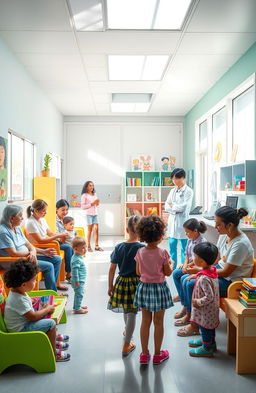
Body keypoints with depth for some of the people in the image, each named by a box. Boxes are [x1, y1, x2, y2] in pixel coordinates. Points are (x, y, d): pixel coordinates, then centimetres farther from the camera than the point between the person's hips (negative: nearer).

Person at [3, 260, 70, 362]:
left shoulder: (16, 291, -2)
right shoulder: (19, 300, -31)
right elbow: (33, 317, -24)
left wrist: (45, 308, 4)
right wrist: (48, 309, -11)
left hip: (23, 322, 10)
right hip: (20, 330, -10)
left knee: (46, 316, 16)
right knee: (50, 323, -15)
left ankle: (54, 338, 31)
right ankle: (53, 353, -2)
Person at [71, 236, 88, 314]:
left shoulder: (79, 257, 8)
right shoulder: (77, 259, -25)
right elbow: (75, 271, -27)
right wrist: (77, 281, -24)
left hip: (81, 280, 10)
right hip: (78, 281, -10)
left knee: (79, 293, 22)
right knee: (79, 294, -1)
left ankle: (76, 306, 37)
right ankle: (77, 309, 9)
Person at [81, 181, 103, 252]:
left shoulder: (95, 194, 14)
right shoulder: (84, 195, -4)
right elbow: (82, 207, -11)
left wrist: (97, 203, -1)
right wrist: (91, 204, -16)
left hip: (95, 214, 5)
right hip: (89, 214, -5)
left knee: (96, 229, 1)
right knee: (90, 230, -1)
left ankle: (97, 246, 5)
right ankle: (88, 246, 7)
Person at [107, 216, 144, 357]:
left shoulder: (119, 247, -6)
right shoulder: (142, 248, -15)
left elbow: (112, 269, -2)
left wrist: (110, 286, 8)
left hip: (121, 282, 4)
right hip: (136, 283, -4)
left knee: (125, 309, 26)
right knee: (132, 313, 7)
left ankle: (127, 331, 53)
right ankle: (126, 345, 15)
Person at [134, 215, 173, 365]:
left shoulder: (140, 252, -9)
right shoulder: (162, 253, -18)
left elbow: (138, 272, 0)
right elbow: (168, 272, -9)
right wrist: (170, 264, 10)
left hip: (144, 287, 3)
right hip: (159, 288, -3)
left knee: (145, 321, 15)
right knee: (159, 323, 12)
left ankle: (144, 354, 26)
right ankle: (158, 354, 27)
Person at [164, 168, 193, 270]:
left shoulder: (188, 191, -6)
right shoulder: (173, 191, 11)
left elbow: (184, 207, -16)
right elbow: (166, 206, 5)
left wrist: (173, 206, -3)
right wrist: (176, 210, -12)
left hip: (182, 221, -5)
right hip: (172, 221, 6)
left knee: (184, 248, 3)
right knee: (172, 245, 11)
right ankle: (172, 267, 23)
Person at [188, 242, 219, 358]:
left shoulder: (204, 278, -35)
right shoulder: (212, 270, -7)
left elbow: (209, 297, -33)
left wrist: (198, 302, -20)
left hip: (205, 310, -9)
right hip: (212, 308, 9)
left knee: (205, 327, 12)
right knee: (209, 326, 27)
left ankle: (207, 349, 31)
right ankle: (210, 342, 48)